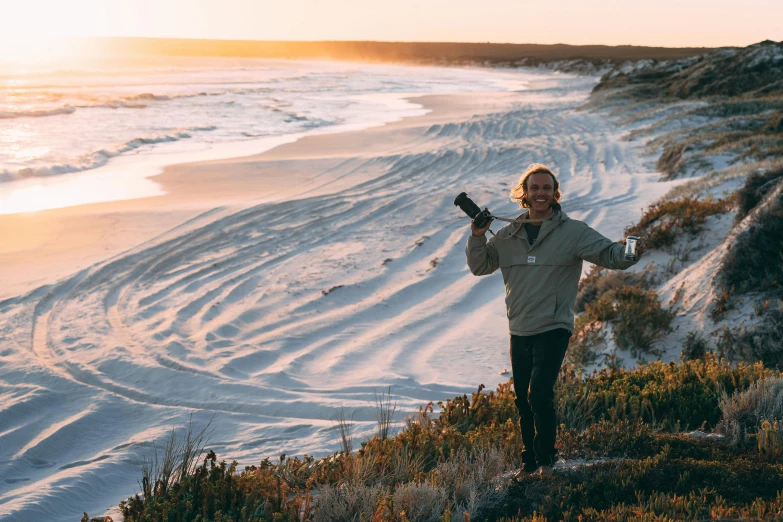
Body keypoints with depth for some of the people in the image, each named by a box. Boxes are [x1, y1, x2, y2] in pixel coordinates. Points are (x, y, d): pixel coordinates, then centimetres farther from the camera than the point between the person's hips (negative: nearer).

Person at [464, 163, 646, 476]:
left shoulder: (573, 232, -4)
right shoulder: (508, 235, 8)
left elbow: (608, 253, -11)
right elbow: (480, 267, 11)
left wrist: (628, 252, -33)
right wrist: (477, 237, -7)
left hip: (553, 330, -5)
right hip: (519, 331, 5)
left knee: (540, 395, -19)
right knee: (523, 401, 14)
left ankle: (546, 459, -2)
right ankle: (529, 461, 29)